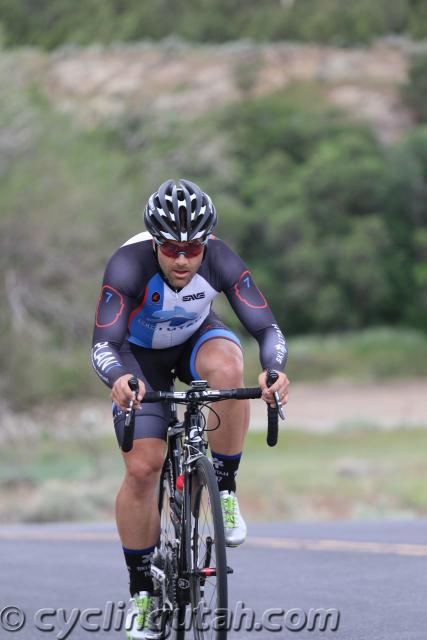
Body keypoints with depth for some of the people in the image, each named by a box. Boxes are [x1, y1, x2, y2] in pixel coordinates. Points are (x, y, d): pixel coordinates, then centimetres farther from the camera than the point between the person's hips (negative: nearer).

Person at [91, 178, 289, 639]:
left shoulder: (221, 262, -30)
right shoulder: (128, 265, -34)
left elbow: (267, 328, -32)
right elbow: (104, 344, -40)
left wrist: (275, 371, -53)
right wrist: (119, 378, -62)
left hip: (196, 341, 1)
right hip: (140, 355, -1)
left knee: (228, 370, -36)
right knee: (142, 468, -13)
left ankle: (224, 490, -17)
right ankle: (141, 589, 4)